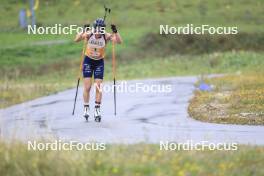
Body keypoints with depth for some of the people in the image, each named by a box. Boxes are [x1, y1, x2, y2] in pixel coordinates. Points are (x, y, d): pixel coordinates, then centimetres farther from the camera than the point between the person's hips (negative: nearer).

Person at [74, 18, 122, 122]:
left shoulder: (106, 36, -17)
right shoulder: (89, 34, -18)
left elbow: (119, 41, -27)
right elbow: (76, 40, -32)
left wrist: (115, 32, -42)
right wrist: (83, 31, -48)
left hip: (99, 62, 1)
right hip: (88, 61, 0)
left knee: (98, 87, -4)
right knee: (87, 87, -5)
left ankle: (97, 110, 6)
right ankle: (86, 109, 8)